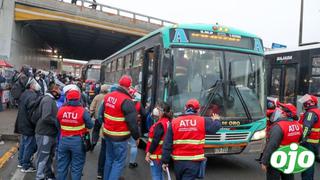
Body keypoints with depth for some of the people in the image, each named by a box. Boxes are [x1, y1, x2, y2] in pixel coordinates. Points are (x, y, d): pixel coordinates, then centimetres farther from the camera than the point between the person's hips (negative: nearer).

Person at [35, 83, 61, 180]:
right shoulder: (48, 100, -18)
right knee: (43, 157, 1)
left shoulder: (51, 100, 14)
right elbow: (46, 117, -28)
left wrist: (57, 122, 5)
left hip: (50, 134, 10)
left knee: (49, 156, 21)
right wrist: (57, 122, -17)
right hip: (45, 134, -10)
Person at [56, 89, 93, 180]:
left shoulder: (61, 110, -4)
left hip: (64, 140, 4)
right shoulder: (83, 111, -15)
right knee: (76, 167, 9)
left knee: (62, 165, 18)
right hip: (78, 141, -3)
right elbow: (90, 125, -8)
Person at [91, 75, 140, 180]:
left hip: (107, 134, 8)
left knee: (109, 159, 22)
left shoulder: (108, 96, 4)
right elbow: (132, 122, -18)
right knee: (119, 161, 4)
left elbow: (101, 115, 13)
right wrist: (136, 137, -5)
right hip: (120, 137, -8)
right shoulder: (127, 101, -20)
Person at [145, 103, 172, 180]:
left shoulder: (160, 124, -21)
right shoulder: (168, 122, 6)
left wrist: (148, 153, -19)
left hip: (156, 154, -9)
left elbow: (155, 141, -23)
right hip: (162, 153, 9)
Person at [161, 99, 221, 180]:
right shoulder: (203, 121, -4)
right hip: (194, 161, -2)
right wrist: (216, 120, 35)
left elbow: (167, 144, -1)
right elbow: (216, 127, 12)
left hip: (178, 161, 3)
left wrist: (165, 161, 5)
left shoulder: (174, 122, 0)